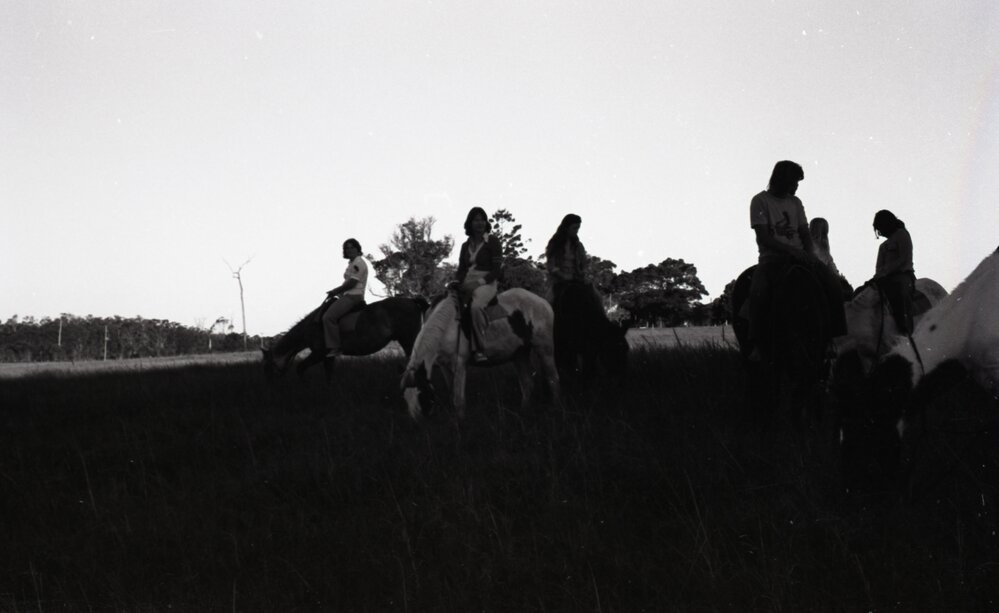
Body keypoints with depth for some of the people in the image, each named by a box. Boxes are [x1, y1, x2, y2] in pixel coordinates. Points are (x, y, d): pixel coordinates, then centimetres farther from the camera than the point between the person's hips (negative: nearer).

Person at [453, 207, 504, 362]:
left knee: (476, 306, -37)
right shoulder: (466, 246, 17)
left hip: (487, 283, -6)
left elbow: (497, 269, -4)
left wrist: (480, 282, -15)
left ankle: (479, 348, -32)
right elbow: (461, 268, 17)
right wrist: (456, 282, -4)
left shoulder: (492, 241, 1)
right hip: (467, 284, 6)